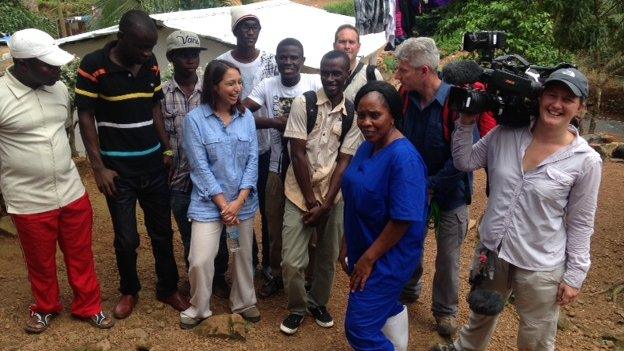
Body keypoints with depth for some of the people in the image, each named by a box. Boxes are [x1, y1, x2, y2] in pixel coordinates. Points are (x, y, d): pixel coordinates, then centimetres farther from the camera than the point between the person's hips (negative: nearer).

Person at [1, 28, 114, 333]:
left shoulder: (59, 88, 1)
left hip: (72, 192, 4)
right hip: (29, 202, -4)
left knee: (81, 256, 15)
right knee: (40, 262, 16)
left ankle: (88, 306, 34)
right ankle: (45, 308, 41)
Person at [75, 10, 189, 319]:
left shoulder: (151, 64, 1)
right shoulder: (94, 66, -12)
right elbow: (86, 118, -8)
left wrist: (167, 149, 5)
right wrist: (98, 167, -11)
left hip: (154, 164, 4)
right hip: (118, 169, -4)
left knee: (162, 232, 12)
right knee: (127, 238, 5)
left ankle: (168, 288, 30)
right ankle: (129, 291, 30)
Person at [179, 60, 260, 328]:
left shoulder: (246, 116, 1)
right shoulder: (195, 119, -9)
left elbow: (253, 160, -1)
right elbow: (200, 167, -11)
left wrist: (239, 201, -10)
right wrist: (223, 204, -13)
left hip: (243, 201, 3)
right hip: (209, 202, -3)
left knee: (243, 254, 15)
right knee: (200, 260, -5)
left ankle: (243, 302, 37)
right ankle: (198, 309, 22)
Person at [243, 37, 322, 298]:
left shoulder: (315, 83, -9)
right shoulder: (266, 86, -2)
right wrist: (276, 122, -19)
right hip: (278, 167, 2)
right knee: (276, 225, 15)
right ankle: (277, 275, 36)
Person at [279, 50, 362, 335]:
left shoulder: (353, 114, -2)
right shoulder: (303, 104, -8)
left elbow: (344, 161, -4)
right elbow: (298, 154, -10)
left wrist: (325, 203, -11)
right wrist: (311, 201, -11)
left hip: (333, 196, 2)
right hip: (300, 194, -2)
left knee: (328, 257, 13)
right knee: (292, 261, -3)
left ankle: (318, 302, 38)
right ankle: (297, 308, 23)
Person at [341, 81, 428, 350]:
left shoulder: (404, 157, -24)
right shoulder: (366, 148, 2)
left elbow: (404, 220, -25)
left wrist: (368, 259, -18)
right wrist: (347, 245, 11)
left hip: (388, 257, -8)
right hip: (364, 250, 8)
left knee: (359, 328, -2)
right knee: (388, 309, 25)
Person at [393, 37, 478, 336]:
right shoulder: (407, 97, -8)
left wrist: (431, 184, -23)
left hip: (450, 191, -4)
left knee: (448, 255, 9)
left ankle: (445, 310, 30)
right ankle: (409, 290, 43)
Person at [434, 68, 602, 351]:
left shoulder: (586, 161, -14)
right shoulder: (506, 134, -8)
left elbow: (580, 223, -7)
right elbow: (465, 162, 2)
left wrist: (574, 276, -4)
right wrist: (466, 123, -10)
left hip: (539, 268, -3)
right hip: (491, 250, 3)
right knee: (481, 315, 29)